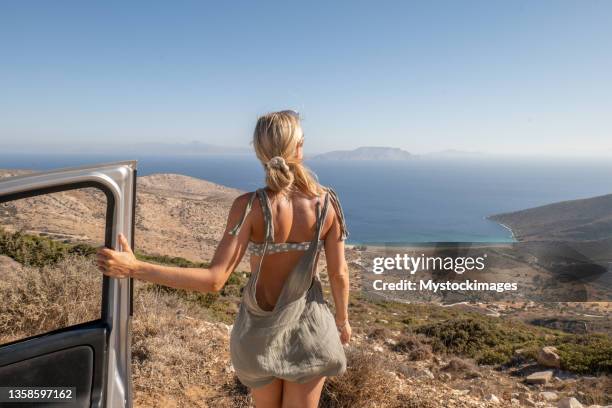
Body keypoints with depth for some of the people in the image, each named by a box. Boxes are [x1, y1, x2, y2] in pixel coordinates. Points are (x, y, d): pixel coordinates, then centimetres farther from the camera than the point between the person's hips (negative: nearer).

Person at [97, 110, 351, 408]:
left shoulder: (250, 206, -23)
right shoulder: (328, 201, -16)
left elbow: (214, 280, -27)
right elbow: (339, 275, -9)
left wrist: (134, 268, -25)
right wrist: (342, 320, 10)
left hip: (262, 332, 0)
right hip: (309, 328, 1)